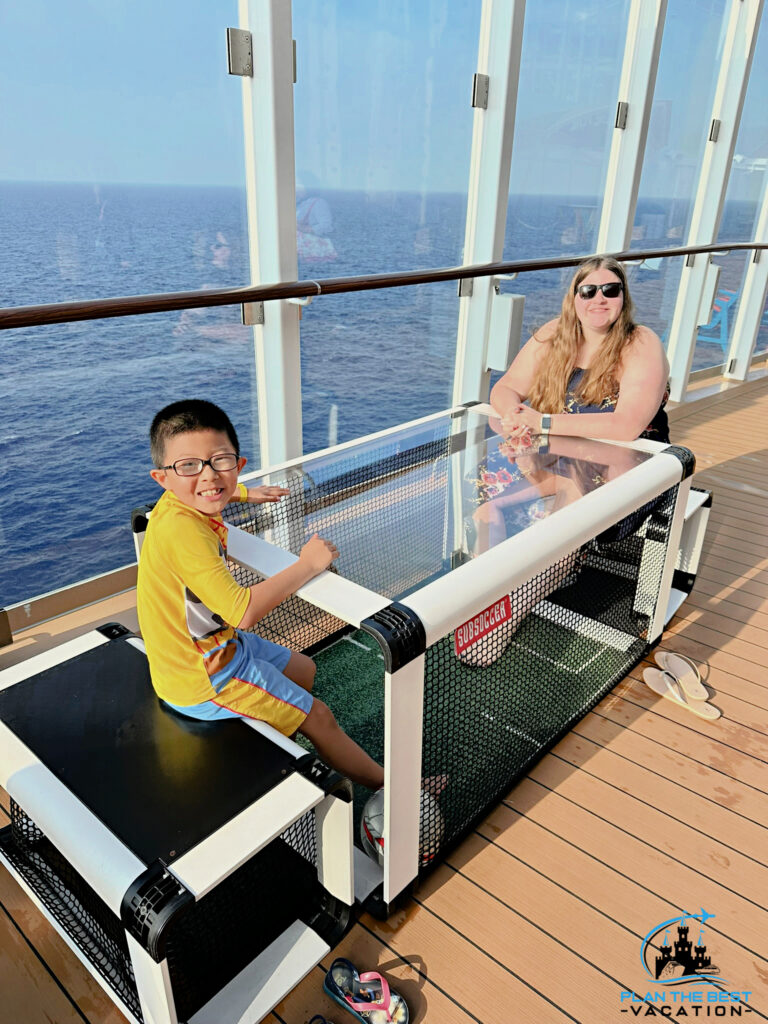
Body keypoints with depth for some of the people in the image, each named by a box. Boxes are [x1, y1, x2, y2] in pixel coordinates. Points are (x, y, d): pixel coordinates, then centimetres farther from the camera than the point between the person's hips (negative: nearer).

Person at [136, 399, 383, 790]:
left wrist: (245, 492, 27)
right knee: (319, 717, 3)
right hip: (205, 680, -9)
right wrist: (307, 565, -29)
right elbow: (243, 611, -38)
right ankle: (388, 785, 23)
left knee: (304, 670, 25)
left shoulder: (182, 502, -4)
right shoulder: (184, 531, -34)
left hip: (218, 644, 9)